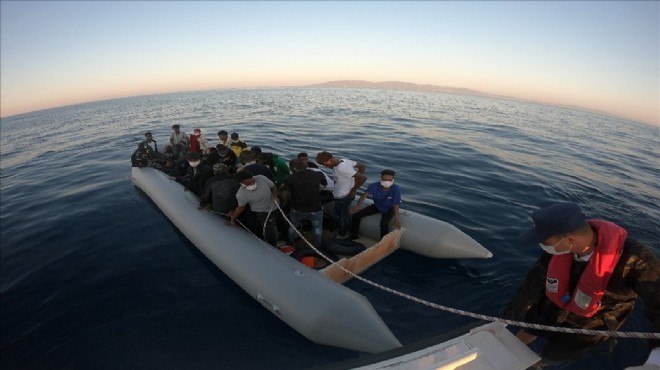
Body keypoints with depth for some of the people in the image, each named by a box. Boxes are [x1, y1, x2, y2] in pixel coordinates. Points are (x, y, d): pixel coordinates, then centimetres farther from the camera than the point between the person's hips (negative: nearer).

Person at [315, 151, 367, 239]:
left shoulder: (341, 168, -32)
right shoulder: (344, 160, -5)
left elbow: (363, 178, -35)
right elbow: (362, 166, 5)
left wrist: (353, 190, -20)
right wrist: (354, 181, 2)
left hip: (342, 197, -9)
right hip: (345, 195, 9)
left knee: (340, 216, 13)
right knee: (345, 214, 27)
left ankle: (342, 235, 35)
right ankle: (347, 231, 48)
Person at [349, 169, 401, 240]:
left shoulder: (396, 189, -31)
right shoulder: (374, 186, -25)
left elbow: (396, 205, -32)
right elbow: (365, 195, -36)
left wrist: (396, 220, -45)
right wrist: (358, 205, -55)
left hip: (389, 209, -3)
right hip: (376, 206, 3)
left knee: (384, 224, -32)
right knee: (356, 215, -8)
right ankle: (353, 236, 13)